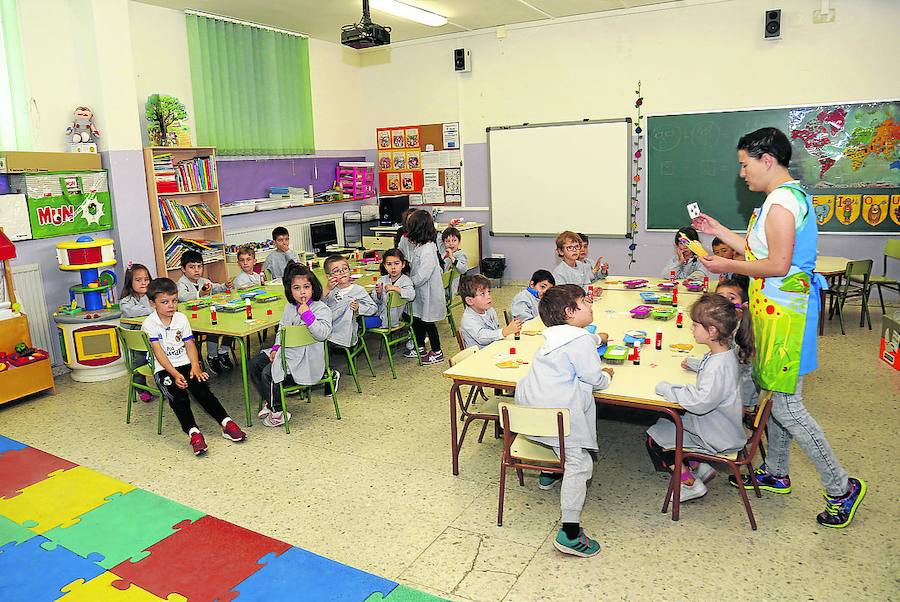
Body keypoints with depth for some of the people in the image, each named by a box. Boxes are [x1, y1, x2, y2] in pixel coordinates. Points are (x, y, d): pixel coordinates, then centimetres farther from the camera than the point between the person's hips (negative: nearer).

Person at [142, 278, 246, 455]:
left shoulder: (181, 318, 7)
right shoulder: (149, 324, -5)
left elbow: (190, 345, 7)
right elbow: (159, 352, -12)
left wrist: (195, 367, -10)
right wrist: (175, 374, -22)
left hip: (185, 364, 3)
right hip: (164, 369, -3)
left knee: (201, 389, -18)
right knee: (178, 396, -26)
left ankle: (226, 423, -20)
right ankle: (193, 433, -35)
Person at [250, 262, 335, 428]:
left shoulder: (321, 309, -12)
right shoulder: (289, 307, 10)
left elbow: (322, 334, -27)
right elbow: (281, 329, 17)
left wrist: (307, 315, -30)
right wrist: (276, 348, 2)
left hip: (305, 359, -8)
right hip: (286, 351, 8)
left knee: (268, 373, -19)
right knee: (254, 364, 2)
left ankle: (278, 412, 1)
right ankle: (270, 402, 17)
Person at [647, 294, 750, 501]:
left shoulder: (718, 366, -33)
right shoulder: (724, 353, -1)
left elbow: (701, 401, -37)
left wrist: (666, 389, -28)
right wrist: (695, 363, 11)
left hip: (718, 437, -10)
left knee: (655, 440, -3)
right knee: (665, 422, 21)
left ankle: (690, 484, 6)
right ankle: (698, 467, 18)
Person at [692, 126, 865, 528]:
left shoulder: (781, 202, -19)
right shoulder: (791, 195, 15)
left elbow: (777, 265, -23)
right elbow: (762, 252, 17)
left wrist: (729, 266, -12)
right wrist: (719, 231, 19)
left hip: (783, 311, -11)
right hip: (776, 309, 11)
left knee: (786, 406, -3)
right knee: (776, 395, 18)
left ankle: (841, 488, 11)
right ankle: (776, 473, 32)